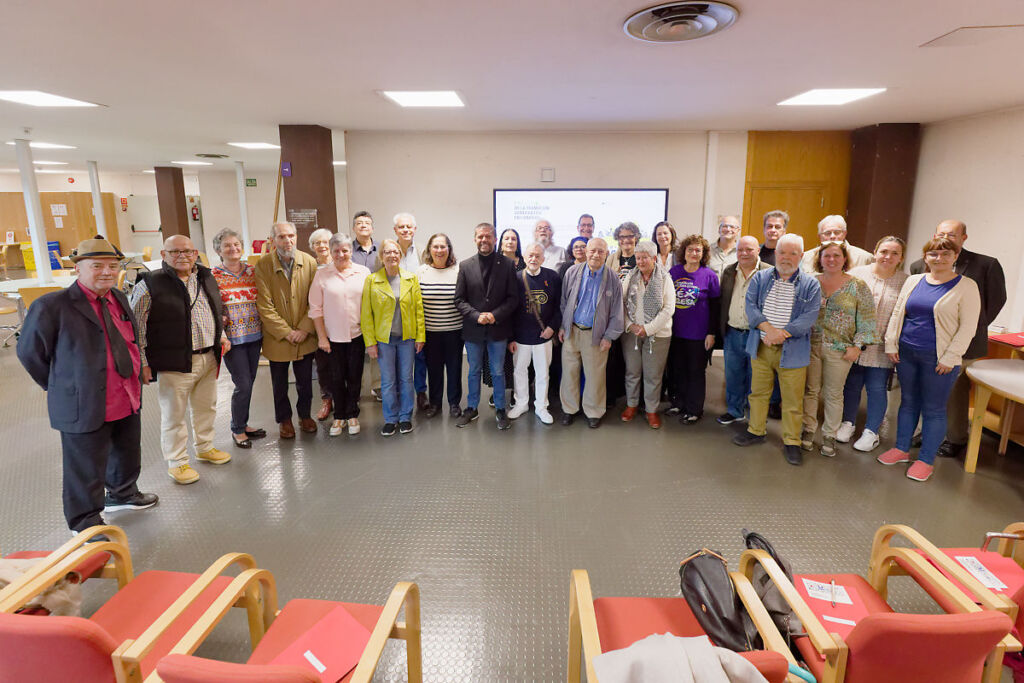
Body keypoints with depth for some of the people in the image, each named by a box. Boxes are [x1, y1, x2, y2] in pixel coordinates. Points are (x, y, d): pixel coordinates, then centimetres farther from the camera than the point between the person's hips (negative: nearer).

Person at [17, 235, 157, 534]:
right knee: (87, 474, 9)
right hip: (85, 408, -7)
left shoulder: (119, 298, 6)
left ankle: (122, 495, 50)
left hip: (128, 402, 7)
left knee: (128, 457, 26)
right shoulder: (51, 306, -16)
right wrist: (61, 388, 2)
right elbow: (30, 353, -6)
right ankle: (86, 526, 29)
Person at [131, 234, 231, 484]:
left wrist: (221, 336, 12)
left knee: (206, 407, 19)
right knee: (174, 414, 5)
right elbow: (136, 328, -8)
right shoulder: (149, 286, -10)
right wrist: (143, 363, -10)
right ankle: (177, 462, 21)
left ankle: (205, 448, 38)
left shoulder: (206, 277, 8)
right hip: (174, 362, -6)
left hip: (209, 358, 6)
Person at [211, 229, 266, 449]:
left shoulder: (252, 271, 6)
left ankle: (243, 424, 29)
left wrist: (264, 331, 4)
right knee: (243, 384, -4)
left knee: (248, 383, 12)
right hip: (232, 338, -4)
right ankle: (237, 430, 15)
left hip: (254, 335, 4)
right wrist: (220, 337, -14)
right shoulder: (213, 276, -5)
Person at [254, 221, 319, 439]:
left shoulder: (309, 262, -4)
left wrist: (304, 329, -11)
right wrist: (286, 332, -14)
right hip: (277, 337, -1)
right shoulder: (263, 265, -10)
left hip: (305, 337, 1)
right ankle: (284, 419, 32)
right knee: (280, 383, 13)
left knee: (305, 380, 13)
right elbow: (264, 306, -12)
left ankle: (305, 415, 34)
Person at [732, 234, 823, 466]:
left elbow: (809, 317, -10)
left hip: (792, 351, -2)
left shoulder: (810, 284, 0)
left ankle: (791, 442, 18)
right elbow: (750, 306, -5)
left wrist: (782, 333, -19)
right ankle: (756, 431, 32)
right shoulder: (760, 278, 6)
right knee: (758, 392, 14)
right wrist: (768, 328, -19)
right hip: (760, 348, 2)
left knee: (792, 399, 4)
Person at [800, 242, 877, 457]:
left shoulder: (857, 286, -1)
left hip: (839, 350, -1)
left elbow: (866, 320, -1)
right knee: (810, 390, 7)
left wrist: (857, 346, -6)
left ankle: (829, 435, 20)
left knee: (834, 394, 8)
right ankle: (808, 430, 20)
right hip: (811, 346, 1)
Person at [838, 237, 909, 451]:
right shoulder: (856, 274, -1)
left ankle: (871, 431, 21)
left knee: (877, 389, 5)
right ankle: (848, 423, 31)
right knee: (851, 384, 13)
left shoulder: (906, 282, -2)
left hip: (882, 349, -1)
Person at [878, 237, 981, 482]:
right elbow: (897, 313, 13)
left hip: (938, 359, -4)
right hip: (906, 353, 4)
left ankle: (926, 460, 14)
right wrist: (891, 343, 6)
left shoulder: (966, 286, -5)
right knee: (908, 402, 15)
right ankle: (901, 449, 27)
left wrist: (949, 358, -12)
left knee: (933, 410, 3)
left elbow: (968, 326, -8)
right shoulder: (913, 281, 9)